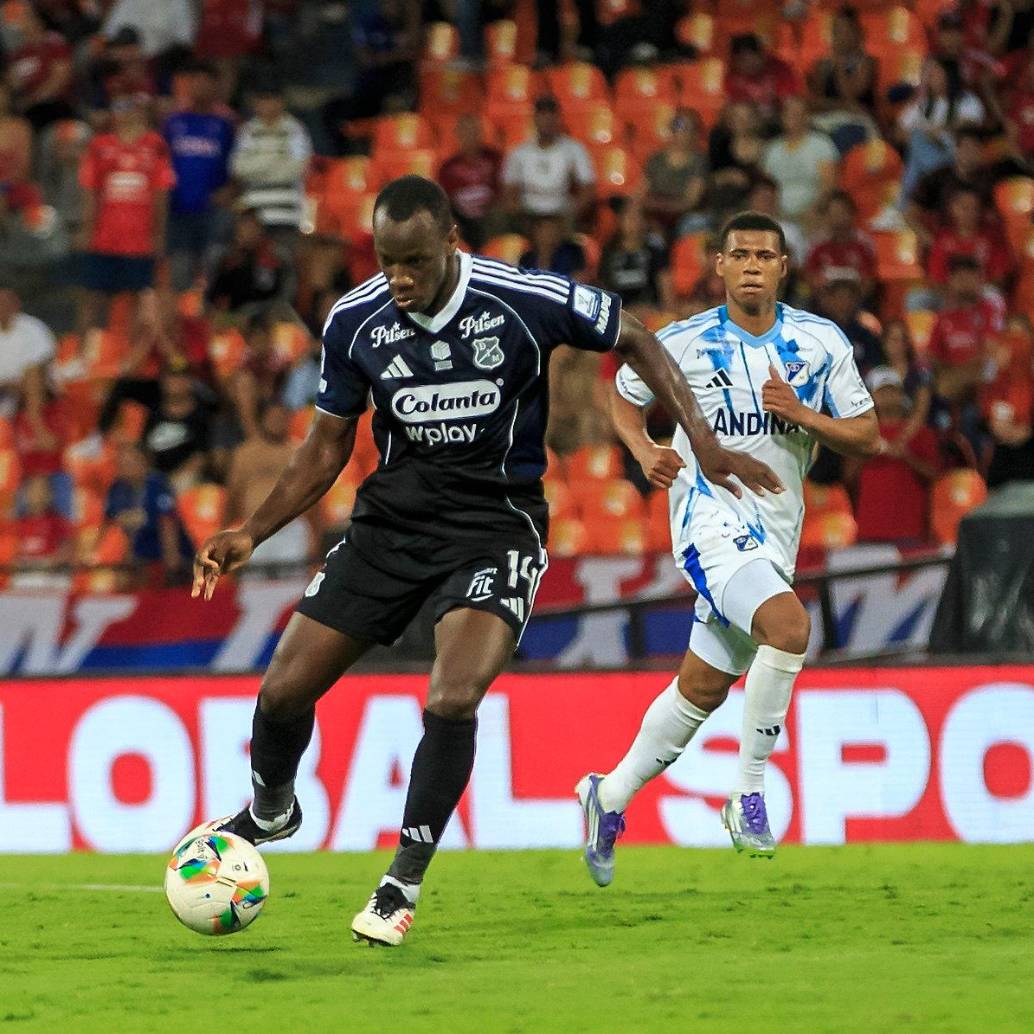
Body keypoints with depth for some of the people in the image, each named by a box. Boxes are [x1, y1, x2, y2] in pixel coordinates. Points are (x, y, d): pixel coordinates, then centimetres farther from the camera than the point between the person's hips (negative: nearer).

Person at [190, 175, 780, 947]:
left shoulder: (529, 302, -17)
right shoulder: (353, 323, -6)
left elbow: (633, 339, 0)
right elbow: (327, 447, 7)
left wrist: (702, 440, -8)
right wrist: (251, 535, -2)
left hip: (495, 522, -3)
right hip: (393, 517, 3)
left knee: (453, 700, -25)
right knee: (285, 690, -1)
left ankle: (404, 883, -6)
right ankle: (270, 812, 33)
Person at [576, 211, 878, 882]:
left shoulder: (822, 342, 1)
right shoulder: (685, 344, -5)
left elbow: (868, 438, 2)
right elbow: (625, 397, 13)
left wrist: (801, 414, -15)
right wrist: (643, 450, -7)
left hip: (775, 535, 5)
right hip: (712, 519, -5)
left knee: (704, 687, 13)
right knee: (790, 625, -30)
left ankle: (611, 798, 33)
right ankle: (750, 792, -19)